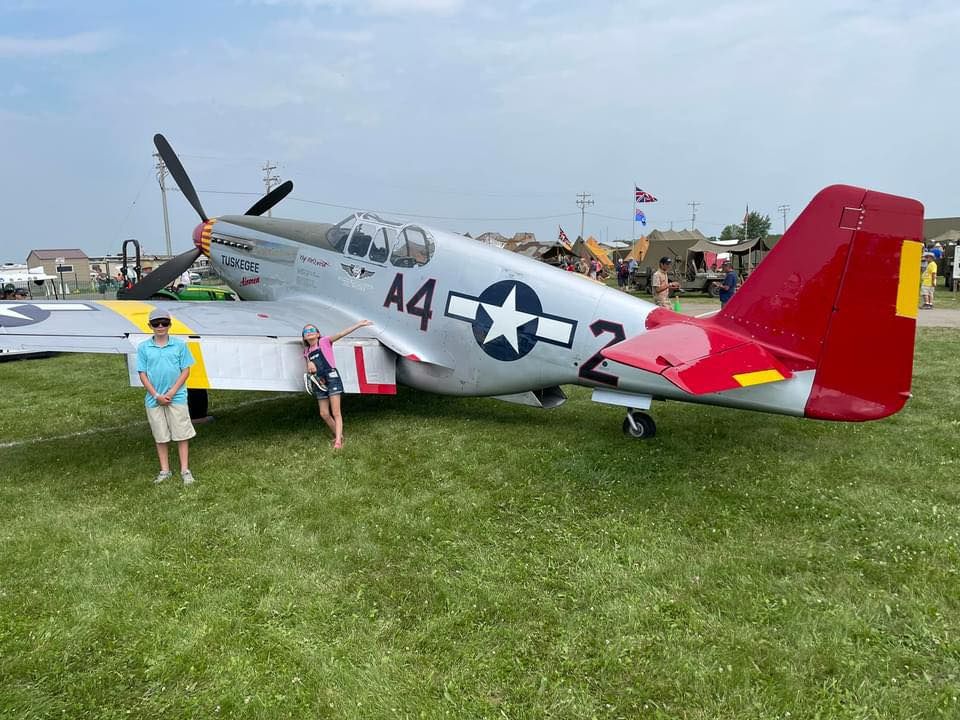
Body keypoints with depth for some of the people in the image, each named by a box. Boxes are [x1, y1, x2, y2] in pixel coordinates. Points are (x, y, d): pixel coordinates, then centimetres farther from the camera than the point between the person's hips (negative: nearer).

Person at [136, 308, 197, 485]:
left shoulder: (179, 345, -1)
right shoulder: (144, 348, 2)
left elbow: (185, 370, -2)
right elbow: (142, 374, 1)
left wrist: (172, 392, -10)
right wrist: (157, 395, -9)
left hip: (177, 398, -1)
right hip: (154, 400, 1)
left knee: (182, 434, 2)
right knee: (160, 437, 11)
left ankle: (185, 470, 11)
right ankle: (165, 470, 22)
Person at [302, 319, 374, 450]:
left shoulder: (324, 341, 2)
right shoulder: (306, 352, 17)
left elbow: (341, 334, -8)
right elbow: (309, 370, 18)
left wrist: (360, 324, -18)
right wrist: (309, 365, -8)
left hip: (331, 378, -6)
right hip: (319, 382, 6)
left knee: (335, 412, -9)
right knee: (324, 414, 6)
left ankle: (338, 441, -13)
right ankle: (338, 436, 22)